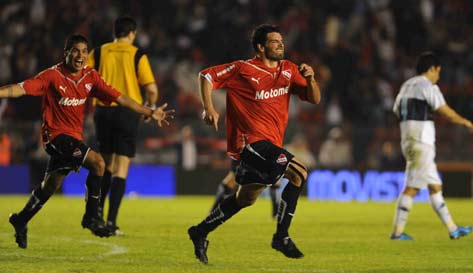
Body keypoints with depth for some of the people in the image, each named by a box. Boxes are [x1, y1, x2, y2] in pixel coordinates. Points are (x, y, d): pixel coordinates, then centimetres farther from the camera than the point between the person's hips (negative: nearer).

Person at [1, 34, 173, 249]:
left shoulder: (90, 77, 2)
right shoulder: (53, 75, -13)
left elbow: (119, 98, 2)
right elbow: (21, 89, -21)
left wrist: (149, 112, -2)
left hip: (74, 137, 7)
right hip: (56, 134, -7)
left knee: (50, 185, 16)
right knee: (97, 162, -24)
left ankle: (20, 221, 34)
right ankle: (91, 216, -14)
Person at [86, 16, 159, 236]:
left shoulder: (99, 52, 5)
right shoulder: (137, 55, -1)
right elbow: (151, 89, -7)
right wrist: (151, 107, 12)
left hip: (103, 111, 3)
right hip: (127, 112, -3)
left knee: (106, 164, 21)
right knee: (121, 168, -1)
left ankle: (97, 209, 13)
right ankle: (111, 221, -8)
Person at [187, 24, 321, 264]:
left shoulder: (288, 70, 11)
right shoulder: (243, 69, -6)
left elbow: (314, 99, 9)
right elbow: (206, 76, -1)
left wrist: (310, 79, -11)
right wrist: (209, 108, -13)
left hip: (270, 143, 8)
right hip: (252, 139, -8)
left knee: (246, 198, 16)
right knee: (298, 172, -21)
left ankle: (200, 232, 30)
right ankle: (281, 236, -16)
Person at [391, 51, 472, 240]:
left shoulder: (407, 86, 17)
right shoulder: (427, 87, -9)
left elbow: (396, 110, 23)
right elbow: (447, 113, -11)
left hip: (408, 140, 9)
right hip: (422, 143, -9)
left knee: (435, 187, 9)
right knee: (411, 188, -7)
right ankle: (397, 231, -9)